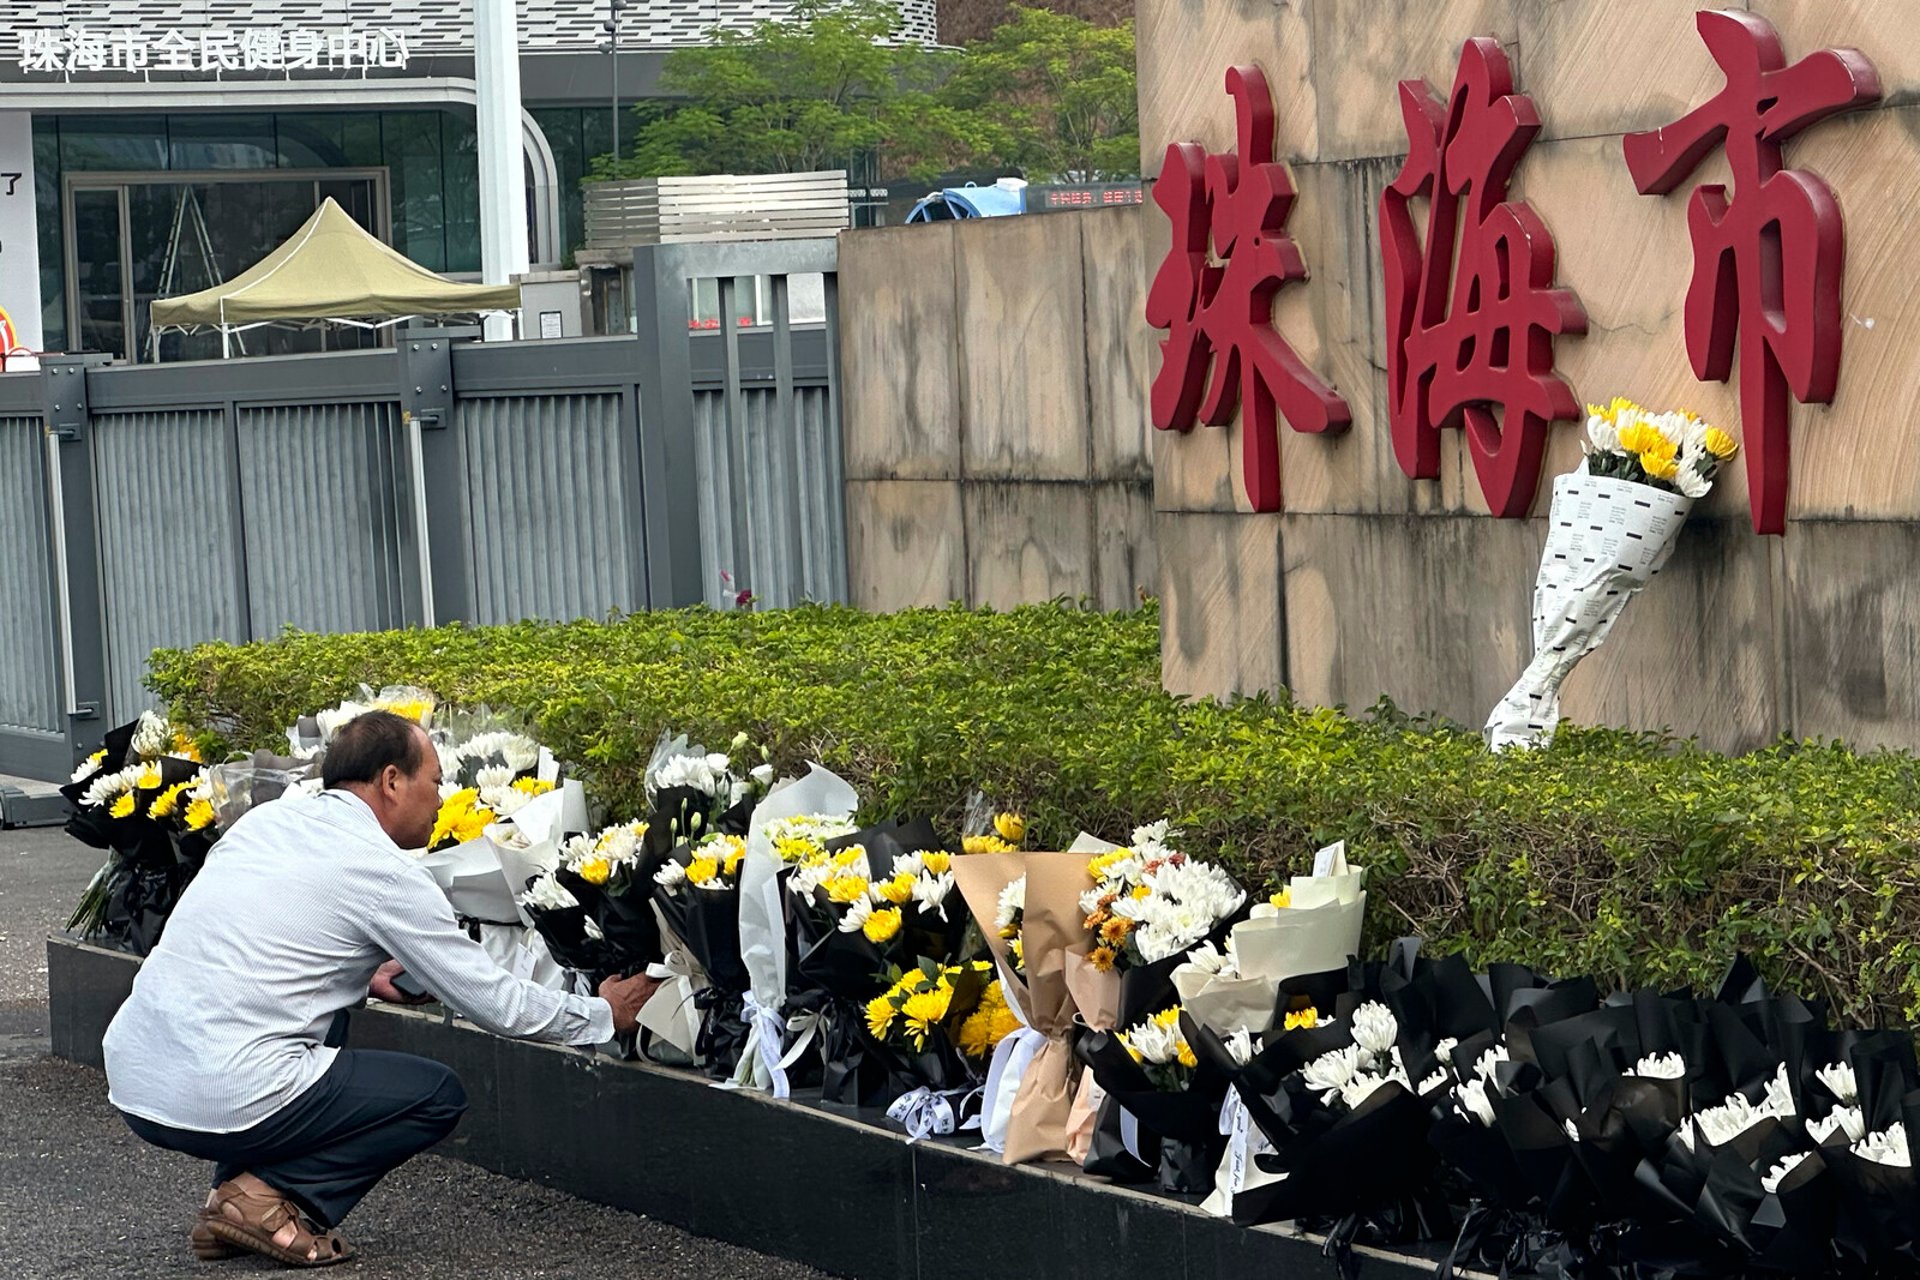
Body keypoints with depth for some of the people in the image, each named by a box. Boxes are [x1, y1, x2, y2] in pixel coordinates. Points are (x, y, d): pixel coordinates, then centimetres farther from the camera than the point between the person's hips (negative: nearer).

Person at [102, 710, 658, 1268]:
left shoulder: (267, 819, 14)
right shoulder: (384, 873, -5)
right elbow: (495, 1002, 0)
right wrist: (603, 1015, 14)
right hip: (221, 1102, -7)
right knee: (440, 1095, 10)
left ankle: (233, 1194, 16)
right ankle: (270, 1197, -4)